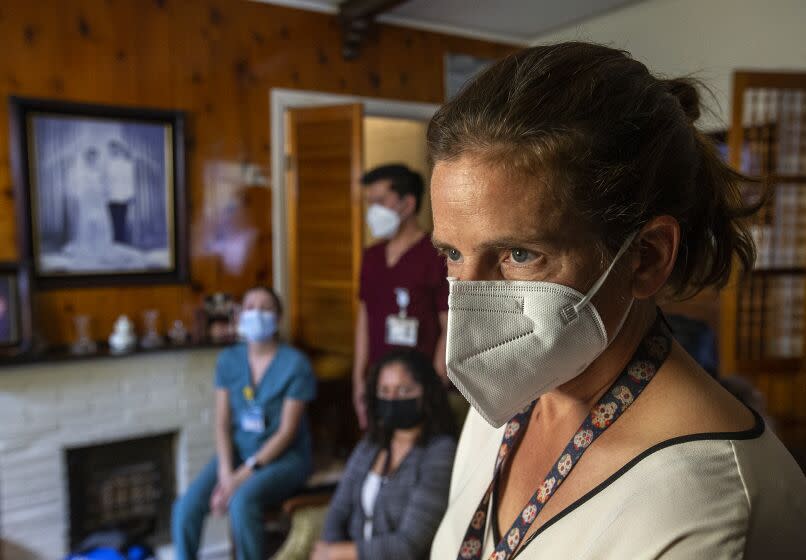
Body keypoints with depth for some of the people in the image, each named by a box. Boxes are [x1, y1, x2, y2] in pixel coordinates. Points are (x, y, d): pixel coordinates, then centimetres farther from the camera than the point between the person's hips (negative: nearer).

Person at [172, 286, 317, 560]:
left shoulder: (295, 364, -13)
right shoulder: (228, 360, 2)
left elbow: (286, 432, -14)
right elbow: (222, 423, 1)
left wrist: (242, 477, -18)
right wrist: (226, 473, -15)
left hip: (284, 457, -4)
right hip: (237, 452, 5)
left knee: (242, 502, -32)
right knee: (186, 507, -17)